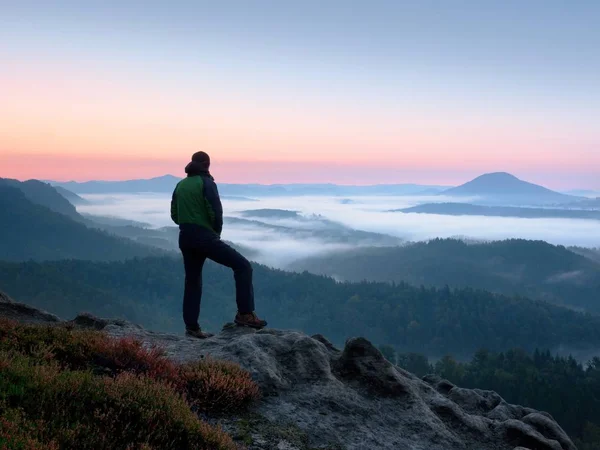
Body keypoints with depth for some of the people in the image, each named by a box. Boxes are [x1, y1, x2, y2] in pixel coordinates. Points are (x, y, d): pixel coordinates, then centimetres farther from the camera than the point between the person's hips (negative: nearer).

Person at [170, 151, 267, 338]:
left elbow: (174, 215, 15)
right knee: (242, 266, -5)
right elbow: (216, 212, -15)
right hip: (205, 237, -8)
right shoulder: (206, 183, -8)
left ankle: (191, 326, 16)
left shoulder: (181, 185, 13)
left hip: (185, 238, 8)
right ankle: (245, 314, -10)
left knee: (192, 281, 15)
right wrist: (217, 231, 2)